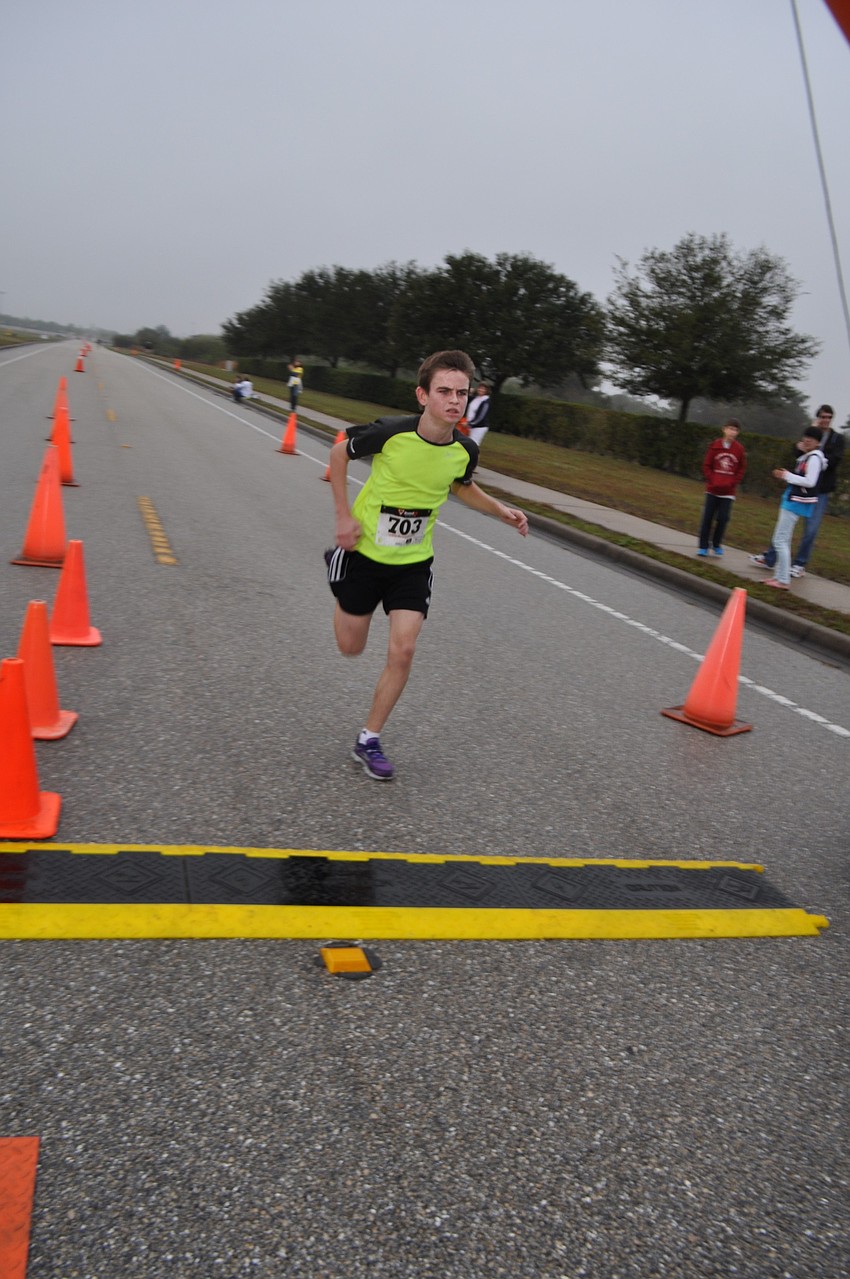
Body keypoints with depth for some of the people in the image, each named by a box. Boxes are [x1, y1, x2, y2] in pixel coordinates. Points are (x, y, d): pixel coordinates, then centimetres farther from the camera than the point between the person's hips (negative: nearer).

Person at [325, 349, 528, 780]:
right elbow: (339, 453, -5)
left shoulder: (465, 450, -12)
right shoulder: (390, 433, -24)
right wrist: (344, 515, -11)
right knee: (351, 648, 12)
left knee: (402, 652, -9)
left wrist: (502, 511, -2)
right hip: (364, 553, -2)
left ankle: (369, 740, 9)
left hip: (413, 563, 2)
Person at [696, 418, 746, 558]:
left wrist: (732, 483, -6)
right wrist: (712, 480, -10)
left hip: (728, 491, 0)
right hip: (713, 489, 0)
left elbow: (741, 469, 5)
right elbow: (706, 465, 1)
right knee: (708, 517, 2)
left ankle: (717, 544, 16)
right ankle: (703, 546, 8)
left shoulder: (739, 449, -1)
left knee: (723, 518, -2)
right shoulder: (715, 445, -3)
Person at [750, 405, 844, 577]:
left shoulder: (837, 438, 2)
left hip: (821, 491, -2)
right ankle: (769, 558, 13)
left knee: (811, 529, -2)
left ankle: (800, 565, 8)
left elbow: (834, 461, -9)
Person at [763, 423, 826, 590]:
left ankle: (784, 581, -9)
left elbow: (810, 482, -23)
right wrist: (785, 474, 5)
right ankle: (781, 576, 24)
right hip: (794, 500, 10)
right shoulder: (807, 456, 13)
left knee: (780, 540, -10)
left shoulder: (814, 458, -16)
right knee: (783, 540, 16)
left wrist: (786, 475, -17)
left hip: (797, 502, -10)